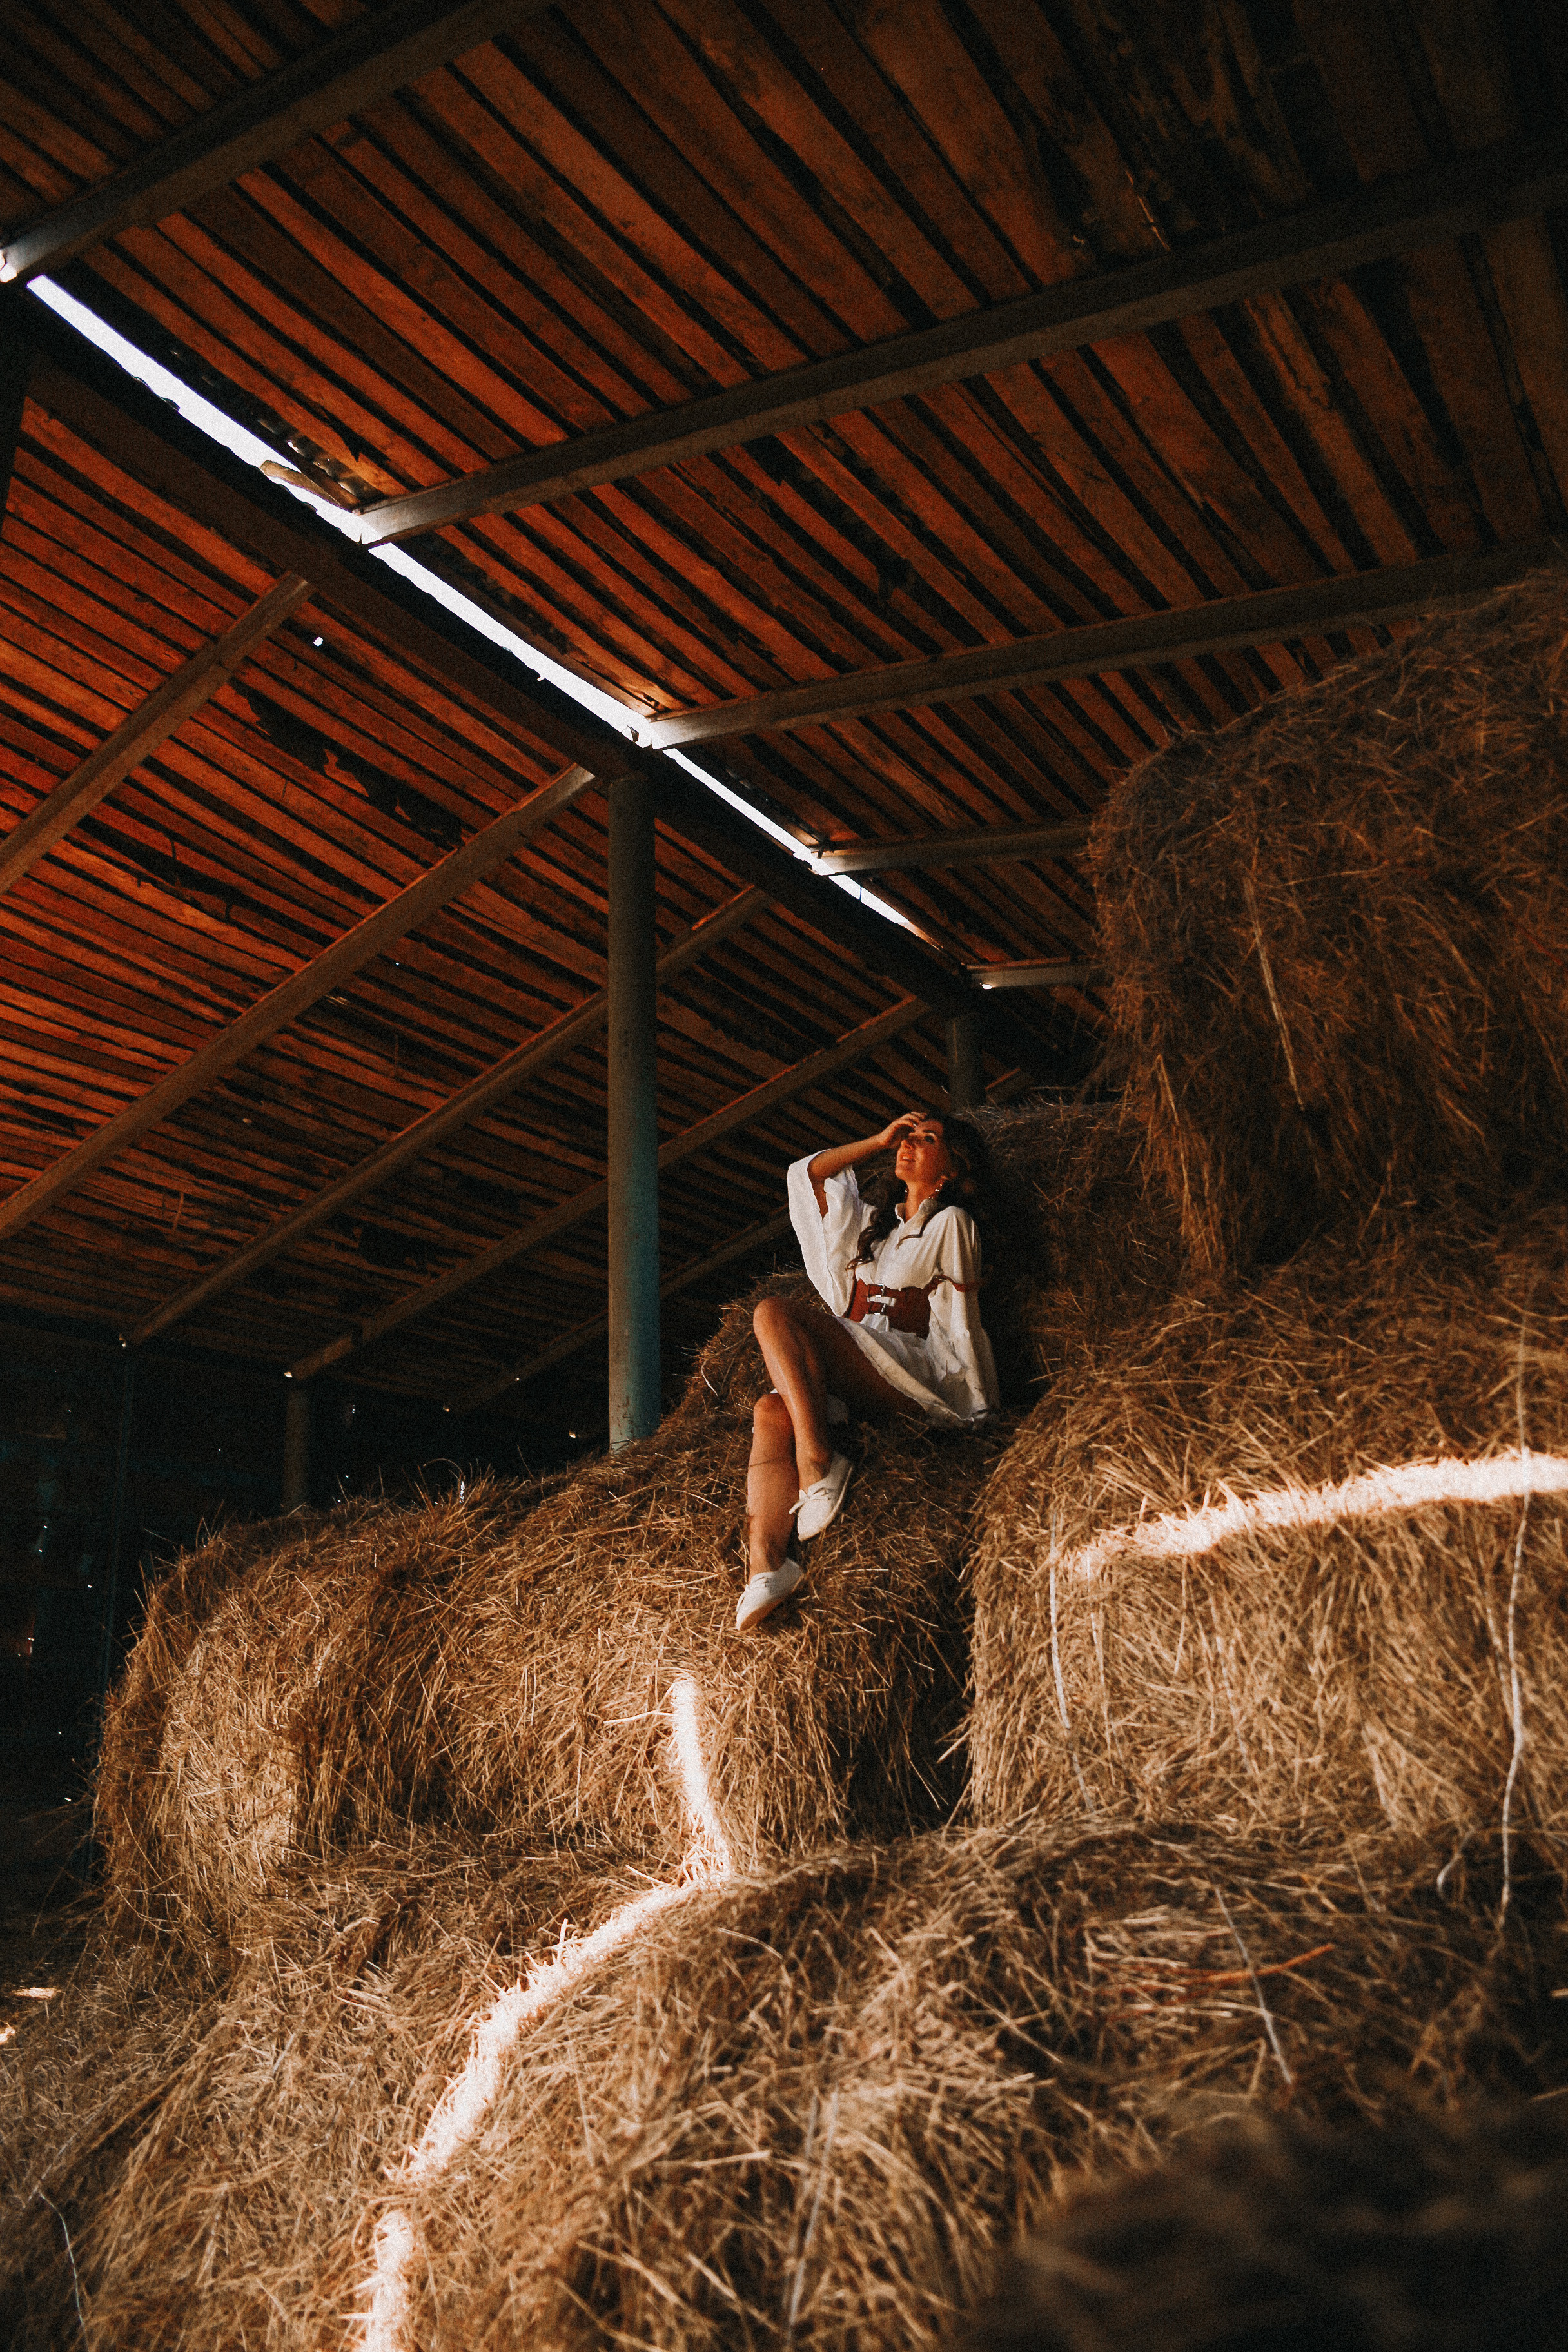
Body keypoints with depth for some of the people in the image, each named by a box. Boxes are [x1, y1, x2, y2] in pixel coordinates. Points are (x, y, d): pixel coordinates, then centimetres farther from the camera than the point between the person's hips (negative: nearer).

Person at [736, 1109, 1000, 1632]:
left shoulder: (950, 1223, 8)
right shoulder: (877, 1219, 29)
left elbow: (958, 1324, 3)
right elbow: (809, 1174, 33)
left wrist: (974, 1410, -2)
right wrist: (880, 1140, 27)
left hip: (912, 1380, -6)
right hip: (857, 1381, 6)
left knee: (775, 1314, -24)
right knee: (772, 1412, -27)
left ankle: (818, 1461, -31)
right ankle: (765, 1560, -43)